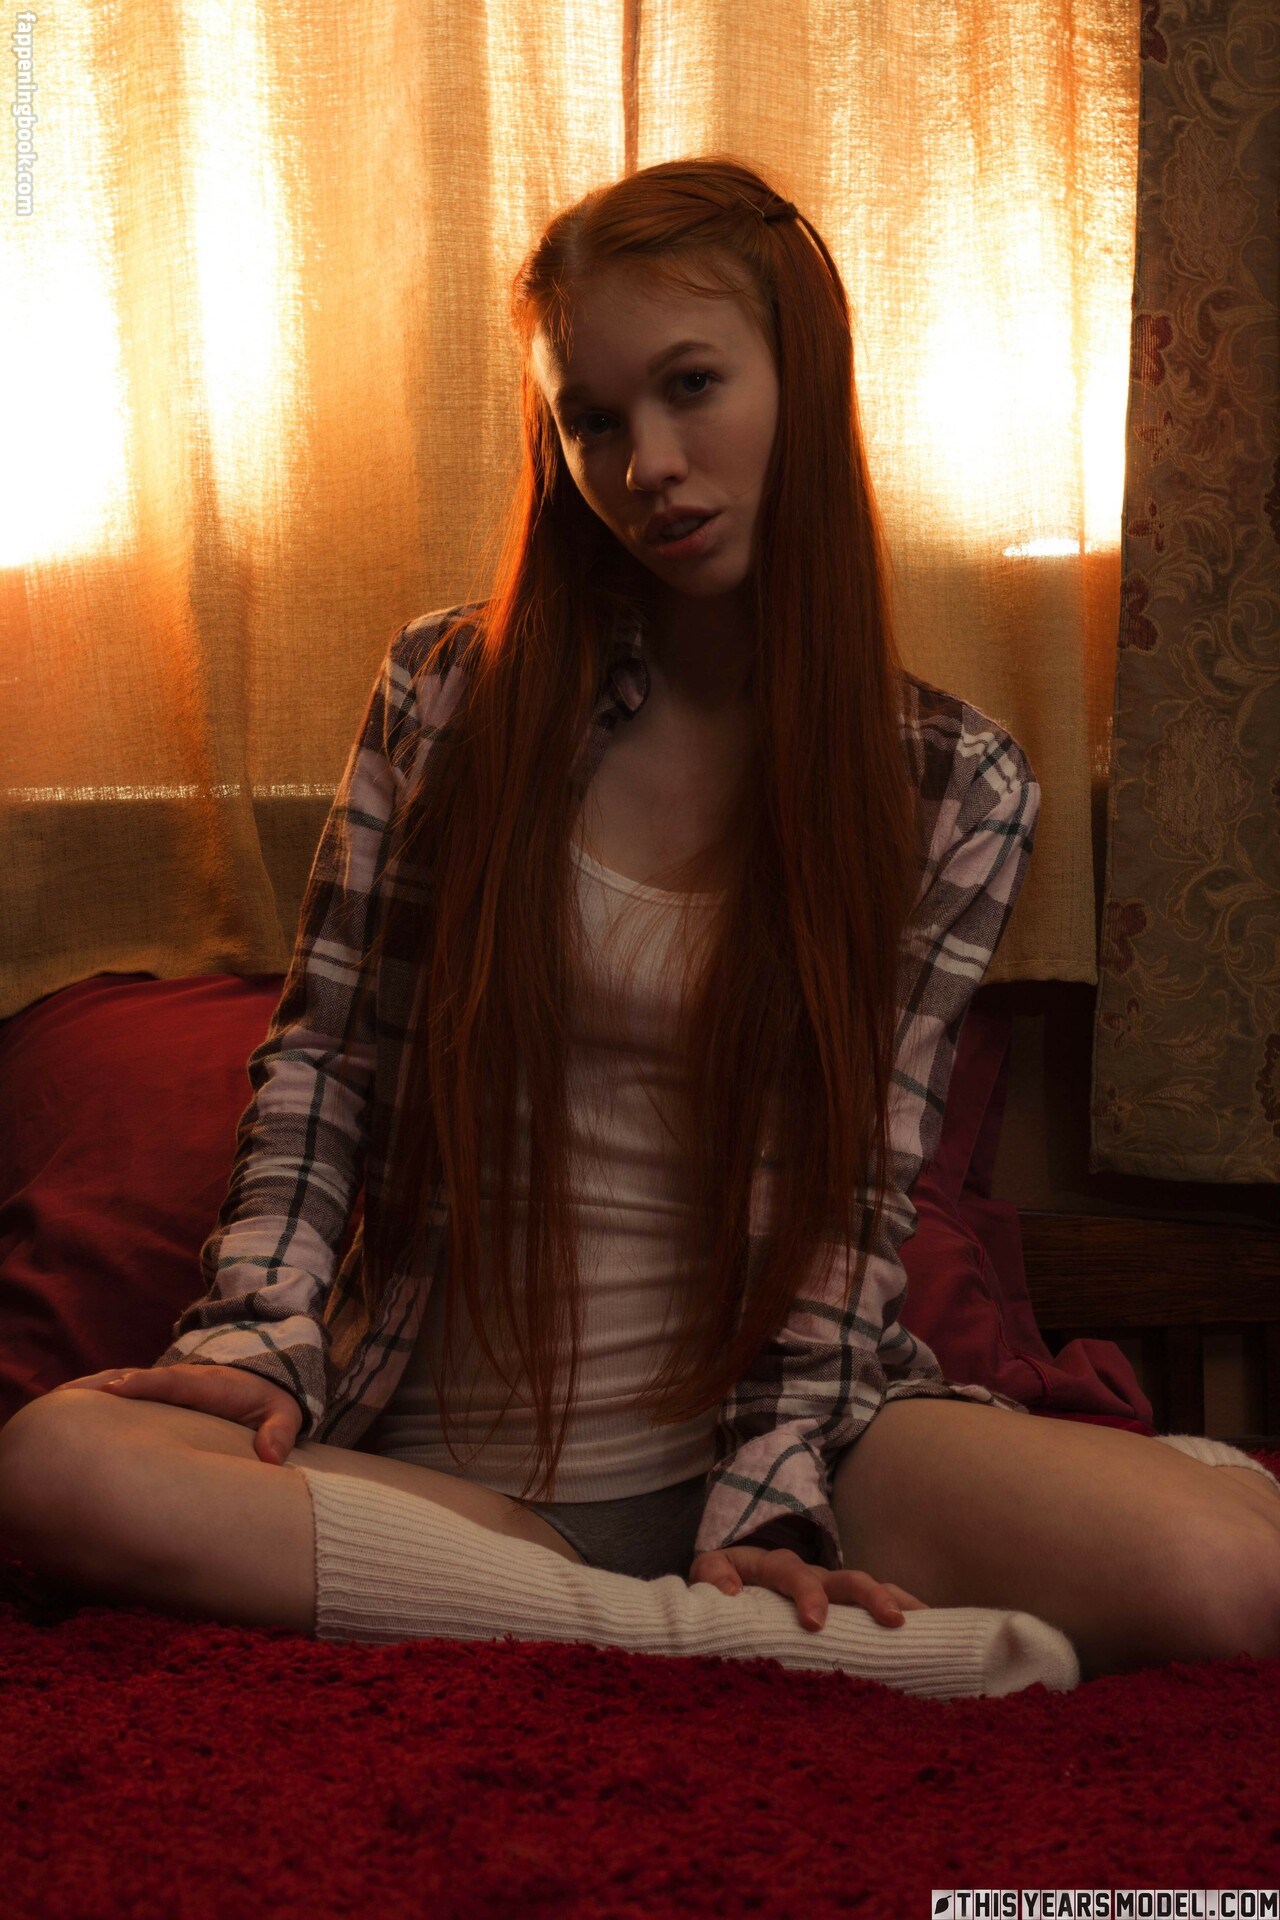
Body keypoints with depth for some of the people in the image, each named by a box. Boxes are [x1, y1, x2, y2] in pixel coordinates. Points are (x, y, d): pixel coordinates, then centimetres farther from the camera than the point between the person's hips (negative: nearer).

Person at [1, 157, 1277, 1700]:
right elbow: (320, 1054, 7)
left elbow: (856, 1190, -1)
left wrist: (769, 1495, -14)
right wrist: (266, 1339, -8)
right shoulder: (448, 694, 4)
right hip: (448, 1463, 2)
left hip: (771, 1420, -1)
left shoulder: (957, 790, 3)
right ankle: (797, 1648, -27)